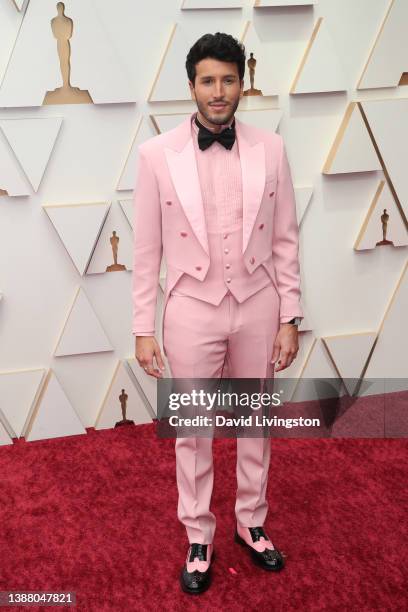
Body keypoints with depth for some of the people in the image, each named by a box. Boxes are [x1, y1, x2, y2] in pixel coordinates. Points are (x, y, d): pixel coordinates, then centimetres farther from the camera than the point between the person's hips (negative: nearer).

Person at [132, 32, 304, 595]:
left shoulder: (270, 149, -2)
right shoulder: (158, 154, -7)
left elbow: (285, 241, 2)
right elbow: (146, 250, -4)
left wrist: (290, 317, 0)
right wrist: (144, 328, -4)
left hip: (257, 308, 2)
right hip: (192, 311, -1)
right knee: (192, 431, 12)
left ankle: (251, 523, 39)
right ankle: (199, 537, 33)